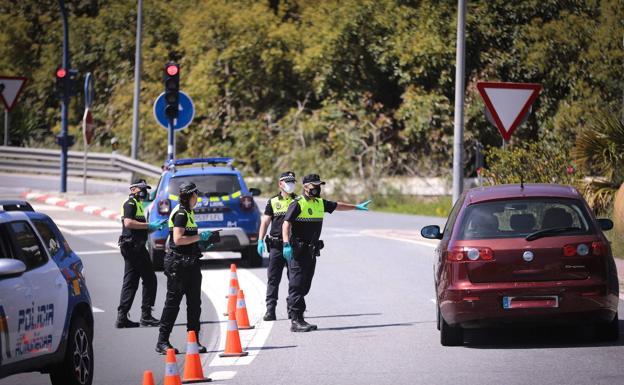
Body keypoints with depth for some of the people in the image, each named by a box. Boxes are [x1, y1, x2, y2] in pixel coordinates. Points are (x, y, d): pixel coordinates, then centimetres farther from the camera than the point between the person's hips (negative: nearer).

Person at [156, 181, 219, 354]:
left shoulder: (188, 212, 18)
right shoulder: (180, 213, -13)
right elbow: (178, 239, -23)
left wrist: (206, 241, 15)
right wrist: (200, 237, -18)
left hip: (190, 262, 9)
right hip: (178, 263, -9)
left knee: (194, 303, 8)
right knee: (173, 302, -5)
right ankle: (162, 342, 0)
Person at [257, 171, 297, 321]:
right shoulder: (273, 202, 9)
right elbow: (265, 221, 7)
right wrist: (260, 240, -5)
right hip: (276, 245, 0)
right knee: (273, 279, -2)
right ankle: (270, 310, 0)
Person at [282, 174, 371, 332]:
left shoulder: (320, 203, 15)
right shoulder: (297, 204, -10)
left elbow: (337, 206, 32)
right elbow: (286, 224, -17)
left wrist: (357, 207, 39)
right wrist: (286, 244, -28)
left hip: (311, 251, 8)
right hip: (298, 251, -8)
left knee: (305, 285, 10)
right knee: (297, 285, -9)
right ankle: (296, 321, -11)